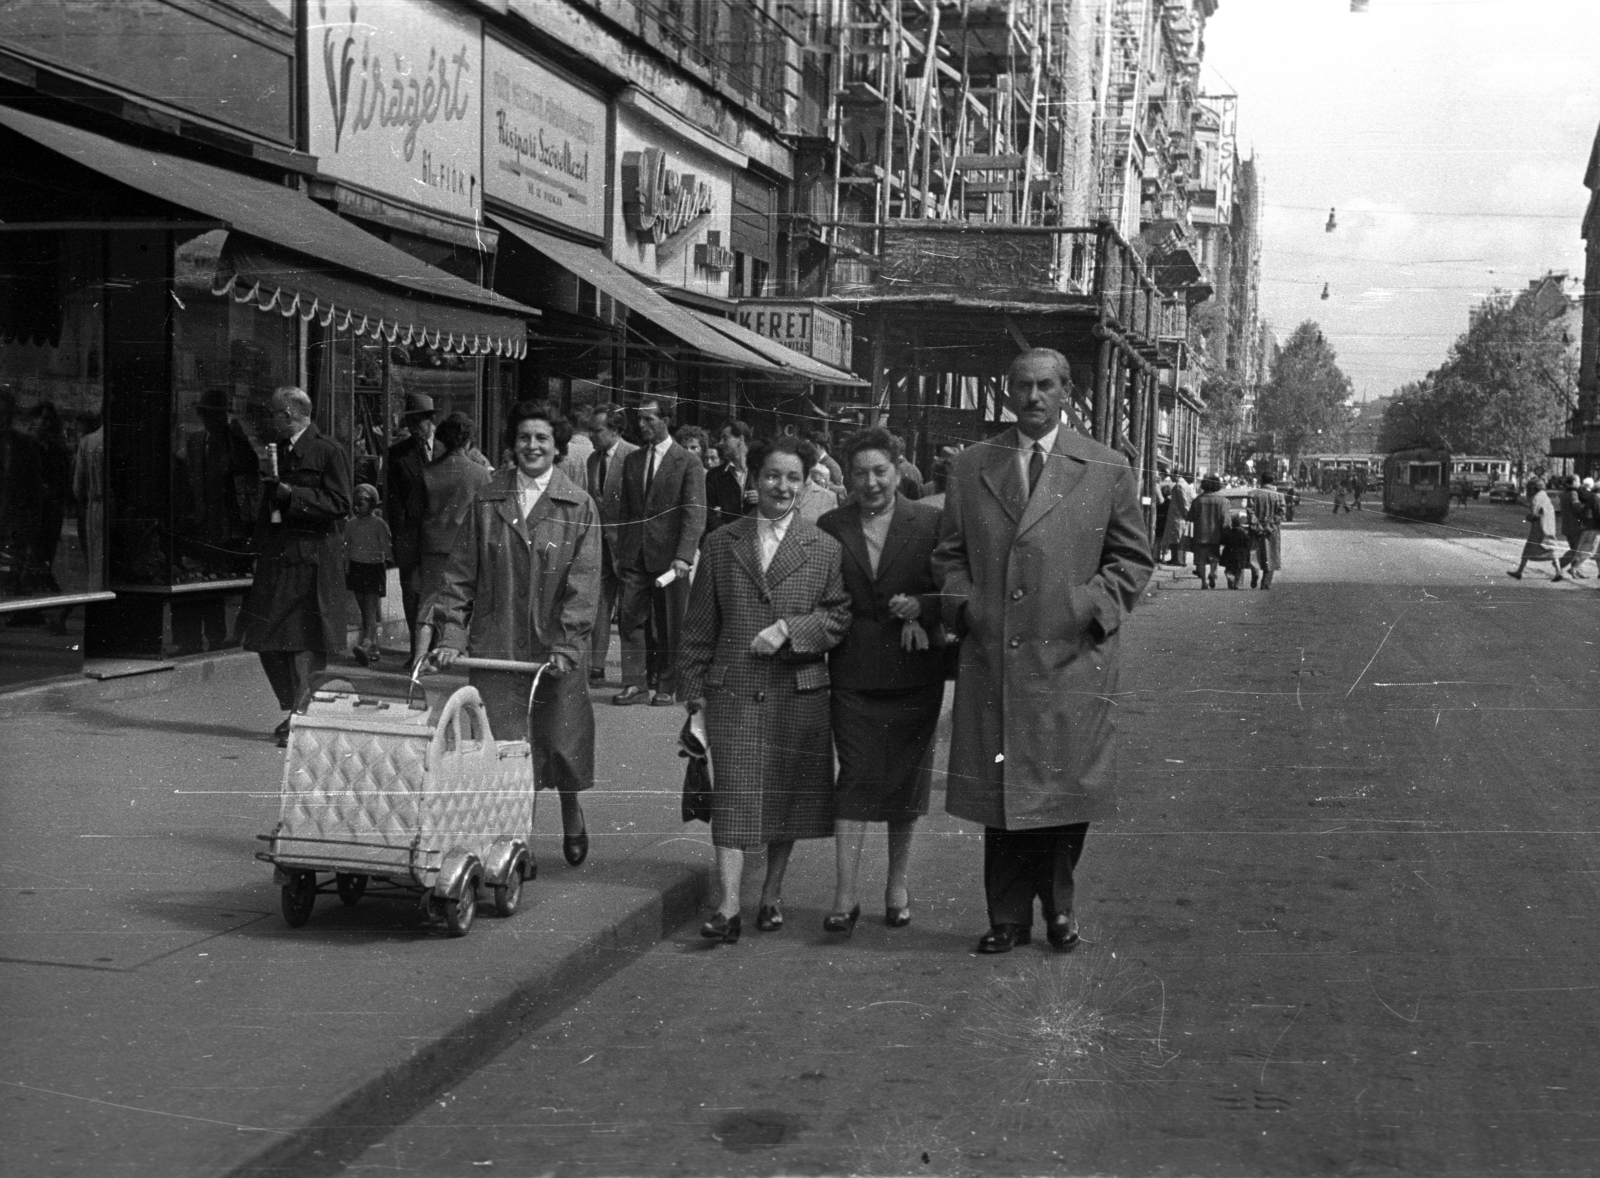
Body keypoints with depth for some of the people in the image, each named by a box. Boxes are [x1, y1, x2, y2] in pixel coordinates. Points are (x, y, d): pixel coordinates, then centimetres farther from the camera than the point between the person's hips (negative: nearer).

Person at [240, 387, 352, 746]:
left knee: (304, 644, -5)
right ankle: (294, 711, 23)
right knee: (267, 642, 9)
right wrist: (260, 549, 15)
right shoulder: (278, 449, 17)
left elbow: (340, 505, -15)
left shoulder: (328, 452, -7)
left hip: (311, 561, -8)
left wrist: (288, 492, -18)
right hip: (275, 556, 8)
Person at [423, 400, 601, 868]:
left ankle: (571, 812, 37)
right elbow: (460, 574, 6)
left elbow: (583, 584, -5)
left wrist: (567, 645, -14)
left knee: (562, 742, 7)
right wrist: (451, 635, -4)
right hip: (496, 649, 1)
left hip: (555, 650, -1)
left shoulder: (579, 506, 1)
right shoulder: (487, 501, 6)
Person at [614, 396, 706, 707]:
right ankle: (635, 684, 3)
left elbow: (695, 514, -10)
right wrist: (621, 550, 9)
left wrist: (684, 557, -20)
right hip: (635, 554, 4)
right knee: (632, 619, 0)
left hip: (669, 555, -4)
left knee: (669, 624, 3)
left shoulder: (688, 463, -4)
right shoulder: (632, 460, 13)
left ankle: (664, 686, 12)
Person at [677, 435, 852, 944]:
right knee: (733, 795, -6)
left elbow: (838, 615, 0)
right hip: (732, 690, 0)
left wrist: (789, 629, -14)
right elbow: (699, 624, 9)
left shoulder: (824, 549, 5)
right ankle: (728, 907, -8)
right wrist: (692, 686, 5)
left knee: (787, 796, 8)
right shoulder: (721, 544, 8)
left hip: (798, 692, 1)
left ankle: (772, 896, 22)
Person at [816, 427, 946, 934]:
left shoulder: (931, 523, 1)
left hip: (914, 673, 0)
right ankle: (844, 897, -3)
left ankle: (897, 887, 23)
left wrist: (920, 608, -15)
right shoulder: (829, 528, 4)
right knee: (854, 781, -4)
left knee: (907, 782, 9)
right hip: (853, 676, 0)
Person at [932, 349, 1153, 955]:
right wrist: (963, 604, 0)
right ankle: (1008, 917, 15)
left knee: (1065, 788, 3)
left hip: (1073, 658, -2)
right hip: (991, 656, 2)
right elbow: (949, 553, 16)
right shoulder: (970, 467, 11)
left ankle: (1058, 906, 22)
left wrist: (1098, 609, -5)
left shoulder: (1108, 469, 5)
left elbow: (1132, 558, 8)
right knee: (999, 791, 4)